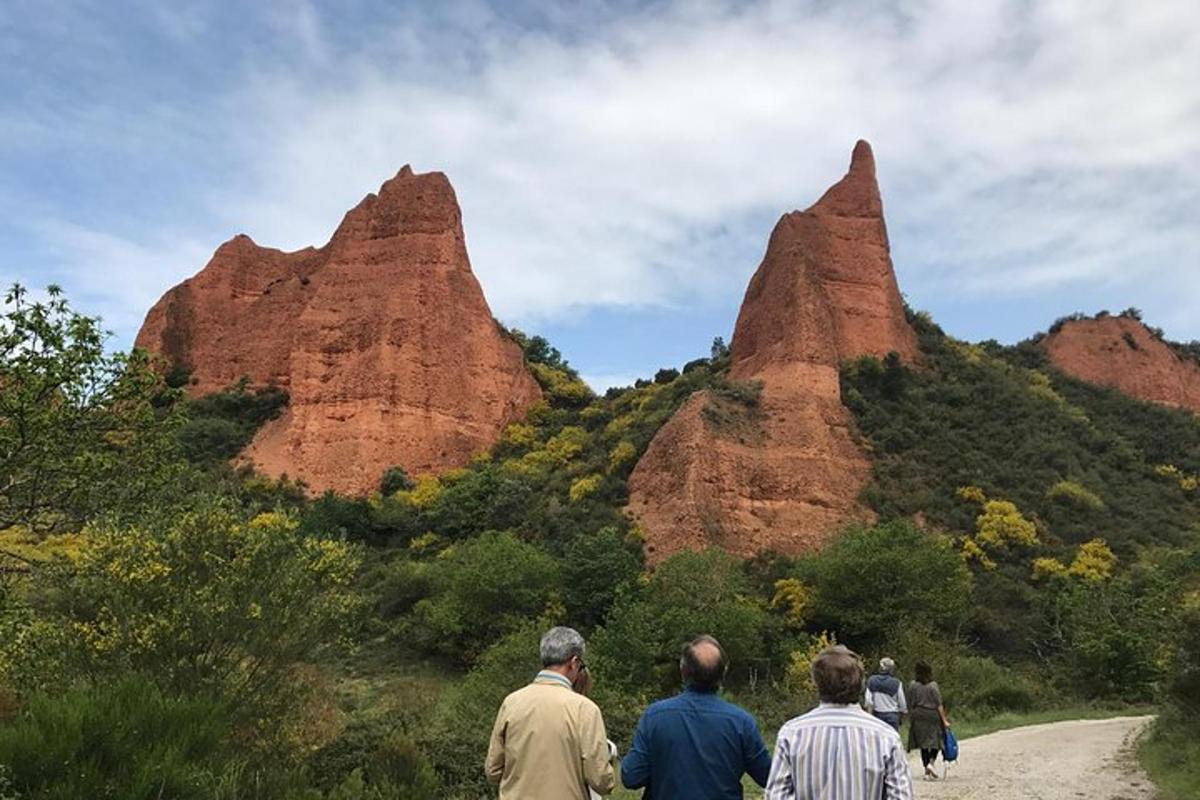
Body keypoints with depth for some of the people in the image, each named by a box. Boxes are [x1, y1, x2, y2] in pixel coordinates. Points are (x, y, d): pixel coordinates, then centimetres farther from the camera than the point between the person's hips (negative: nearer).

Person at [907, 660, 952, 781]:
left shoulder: (912, 685, -2)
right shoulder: (933, 685, -10)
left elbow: (910, 703, 2)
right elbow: (939, 704, -9)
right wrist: (944, 720, -4)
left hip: (918, 716, 3)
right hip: (933, 716, -3)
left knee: (923, 744, 9)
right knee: (935, 742, 11)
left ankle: (927, 772, 10)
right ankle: (931, 762, -12)